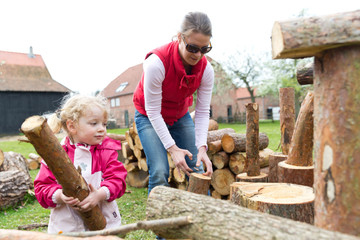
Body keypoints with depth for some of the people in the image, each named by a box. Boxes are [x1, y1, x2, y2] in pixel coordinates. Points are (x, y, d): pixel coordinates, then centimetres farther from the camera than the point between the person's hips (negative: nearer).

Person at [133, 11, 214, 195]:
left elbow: (202, 112, -14)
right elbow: (153, 111, -26)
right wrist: (172, 148, -30)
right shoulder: (156, 62, -32)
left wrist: (202, 147, -26)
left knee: (198, 170, -2)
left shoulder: (206, 69, -18)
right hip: (149, 117, -4)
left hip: (180, 116, 4)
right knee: (159, 171, -18)